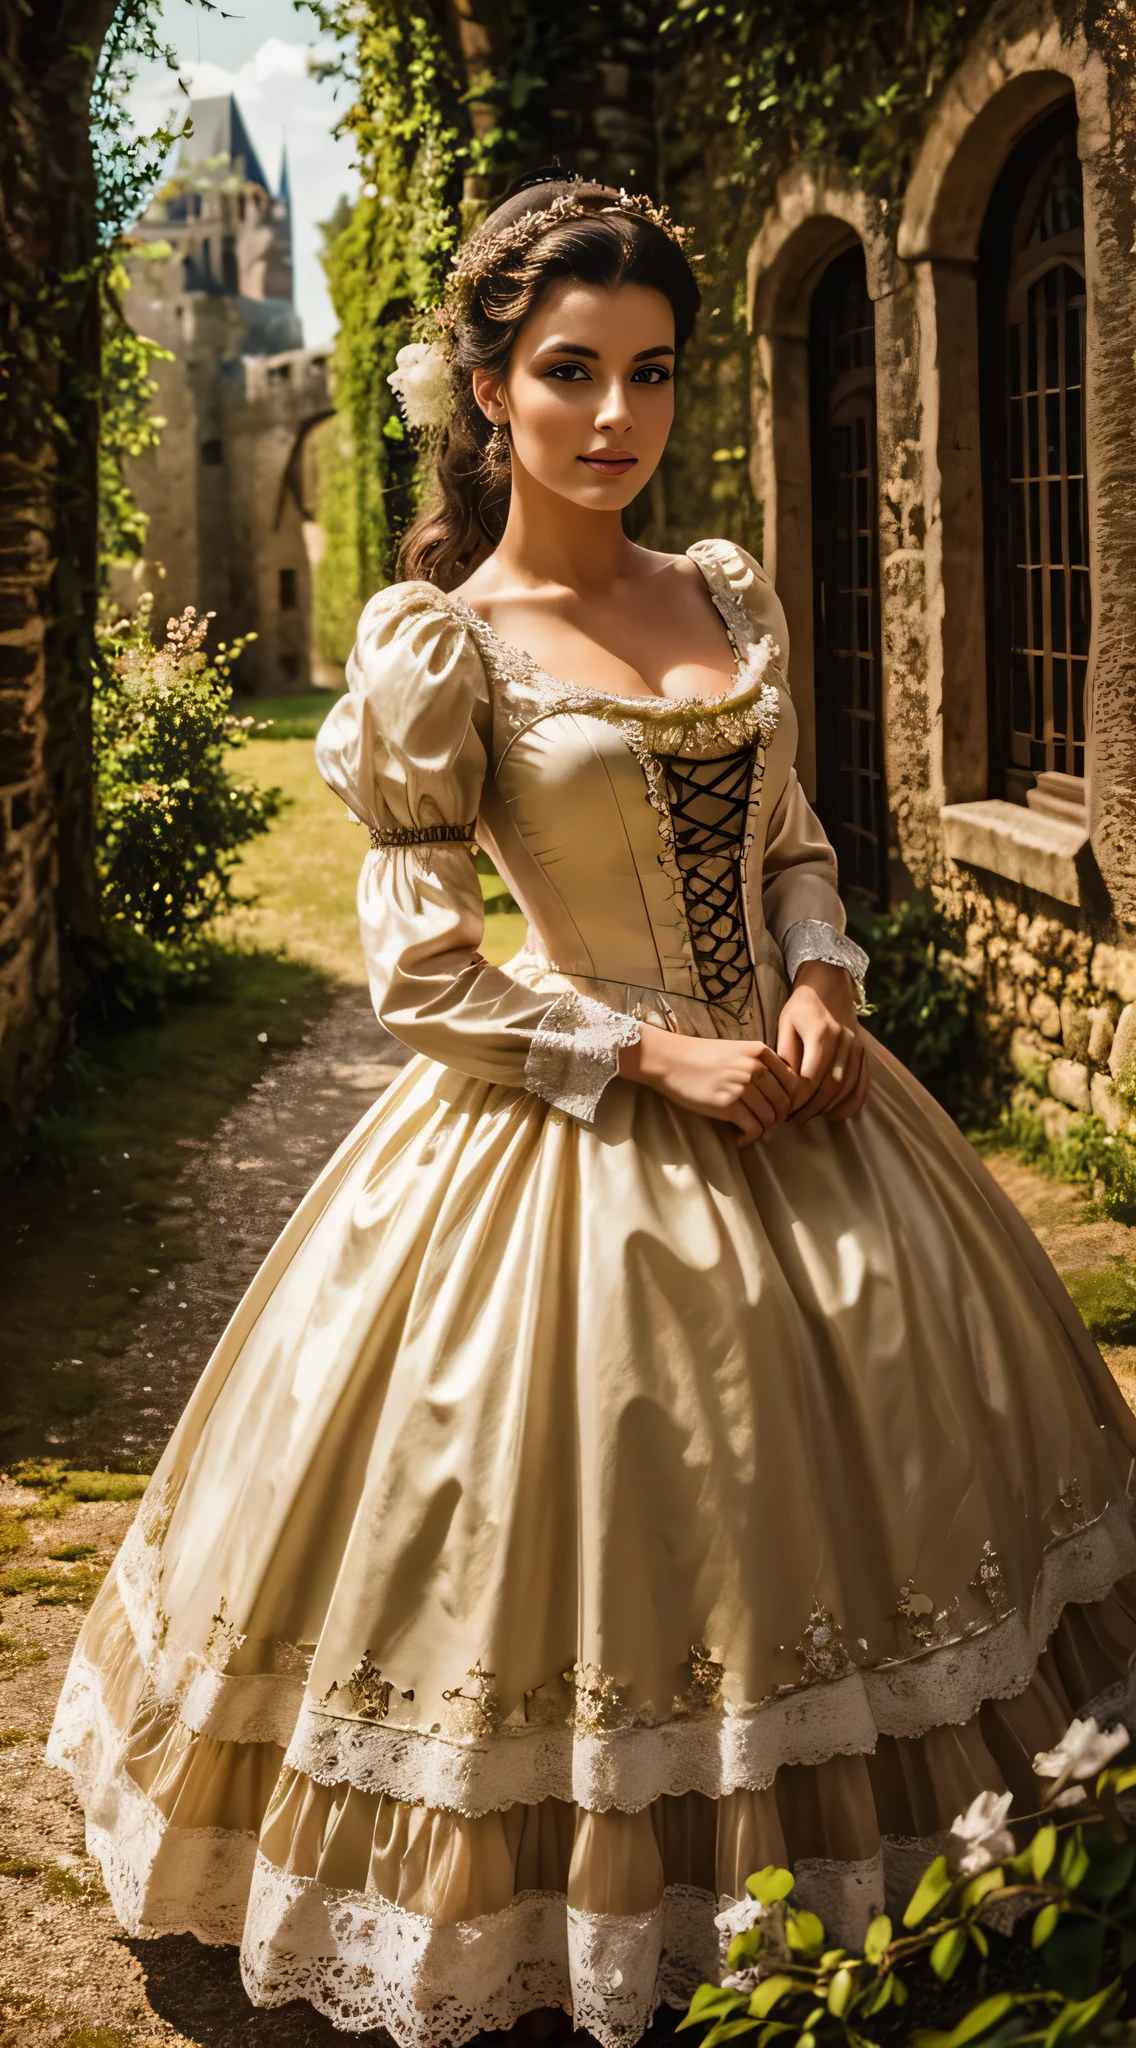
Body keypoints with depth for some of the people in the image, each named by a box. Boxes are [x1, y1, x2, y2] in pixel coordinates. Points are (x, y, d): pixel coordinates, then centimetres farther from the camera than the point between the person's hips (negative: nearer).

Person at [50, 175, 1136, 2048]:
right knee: (597, 1523, 2)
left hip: (792, 1111, 6)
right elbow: (420, 978, -11)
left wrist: (818, 984, -5)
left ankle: (873, 1864, 36)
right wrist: (655, 1054, -16)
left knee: (851, 1469, 14)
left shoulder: (729, 595, 5)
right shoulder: (440, 645, -11)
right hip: (580, 1136, -6)